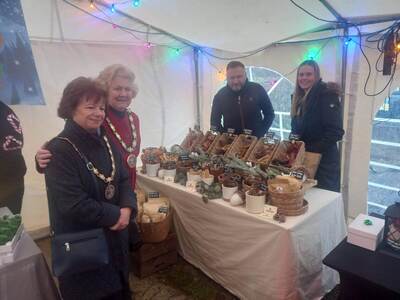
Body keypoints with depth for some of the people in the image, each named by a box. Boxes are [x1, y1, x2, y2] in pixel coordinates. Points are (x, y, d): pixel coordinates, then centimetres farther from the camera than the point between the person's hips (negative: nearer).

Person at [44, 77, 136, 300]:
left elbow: (124, 179, 3)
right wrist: (114, 215, -18)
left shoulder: (106, 142, 3)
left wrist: (127, 209, -15)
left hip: (115, 235, 7)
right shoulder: (59, 150, -21)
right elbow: (72, 204, -27)